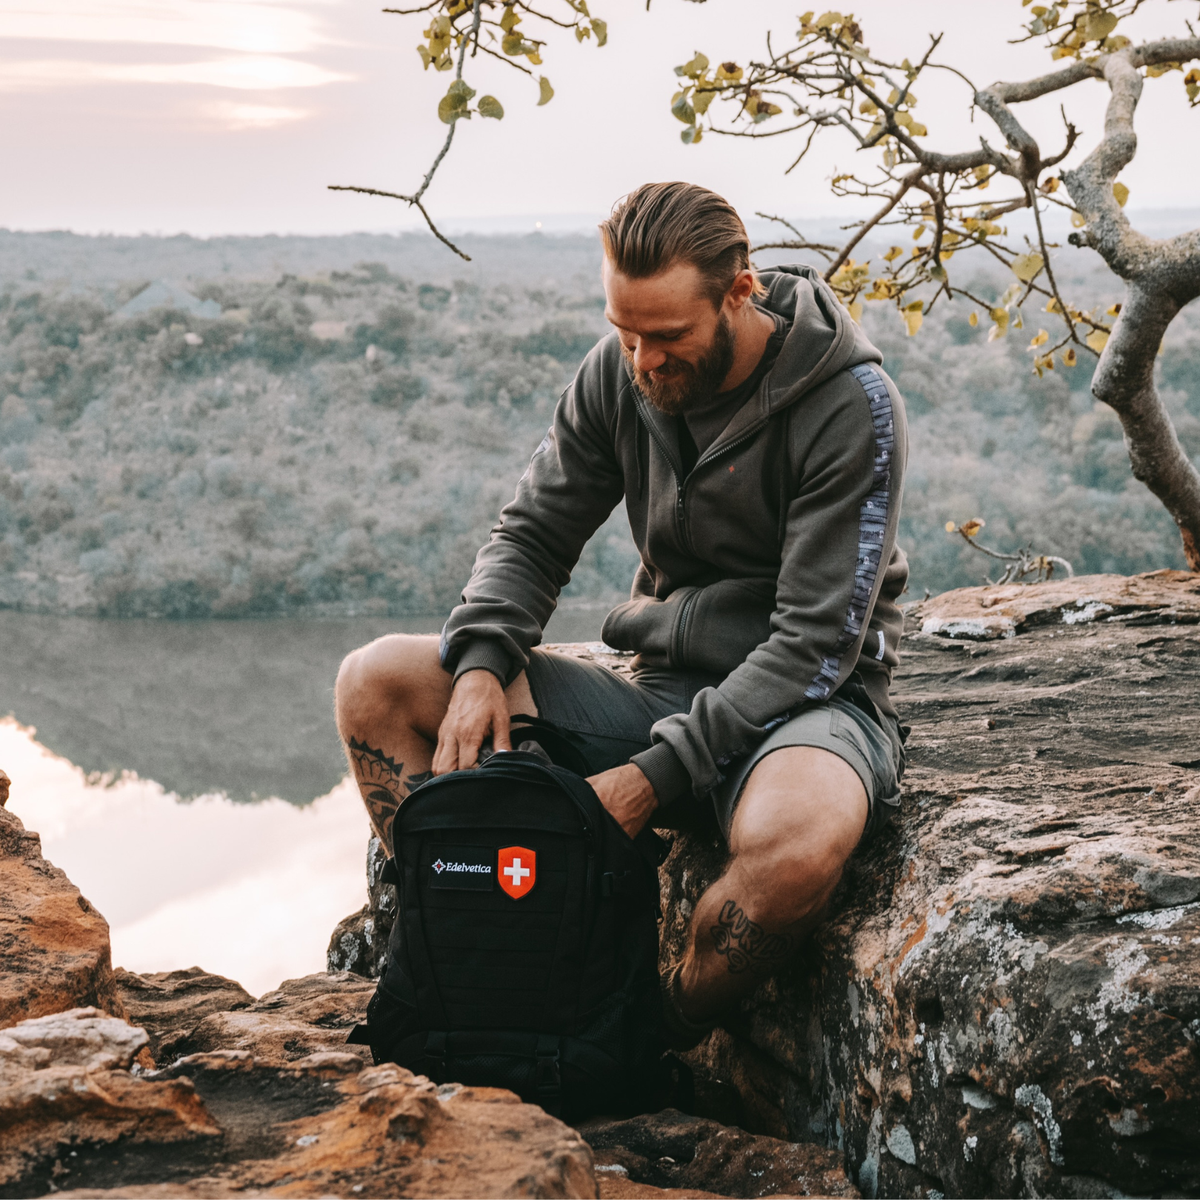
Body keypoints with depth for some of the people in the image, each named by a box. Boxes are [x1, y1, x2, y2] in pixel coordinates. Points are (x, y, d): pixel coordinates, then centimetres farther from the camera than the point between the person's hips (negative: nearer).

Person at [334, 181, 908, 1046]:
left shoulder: (852, 406, -17)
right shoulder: (620, 373, 0)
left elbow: (815, 645, -19)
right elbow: (534, 532, 9)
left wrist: (656, 775, -26)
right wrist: (481, 665, -12)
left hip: (806, 705, -5)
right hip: (660, 689, 6)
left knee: (794, 842, -43)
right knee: (376, 683, -7)